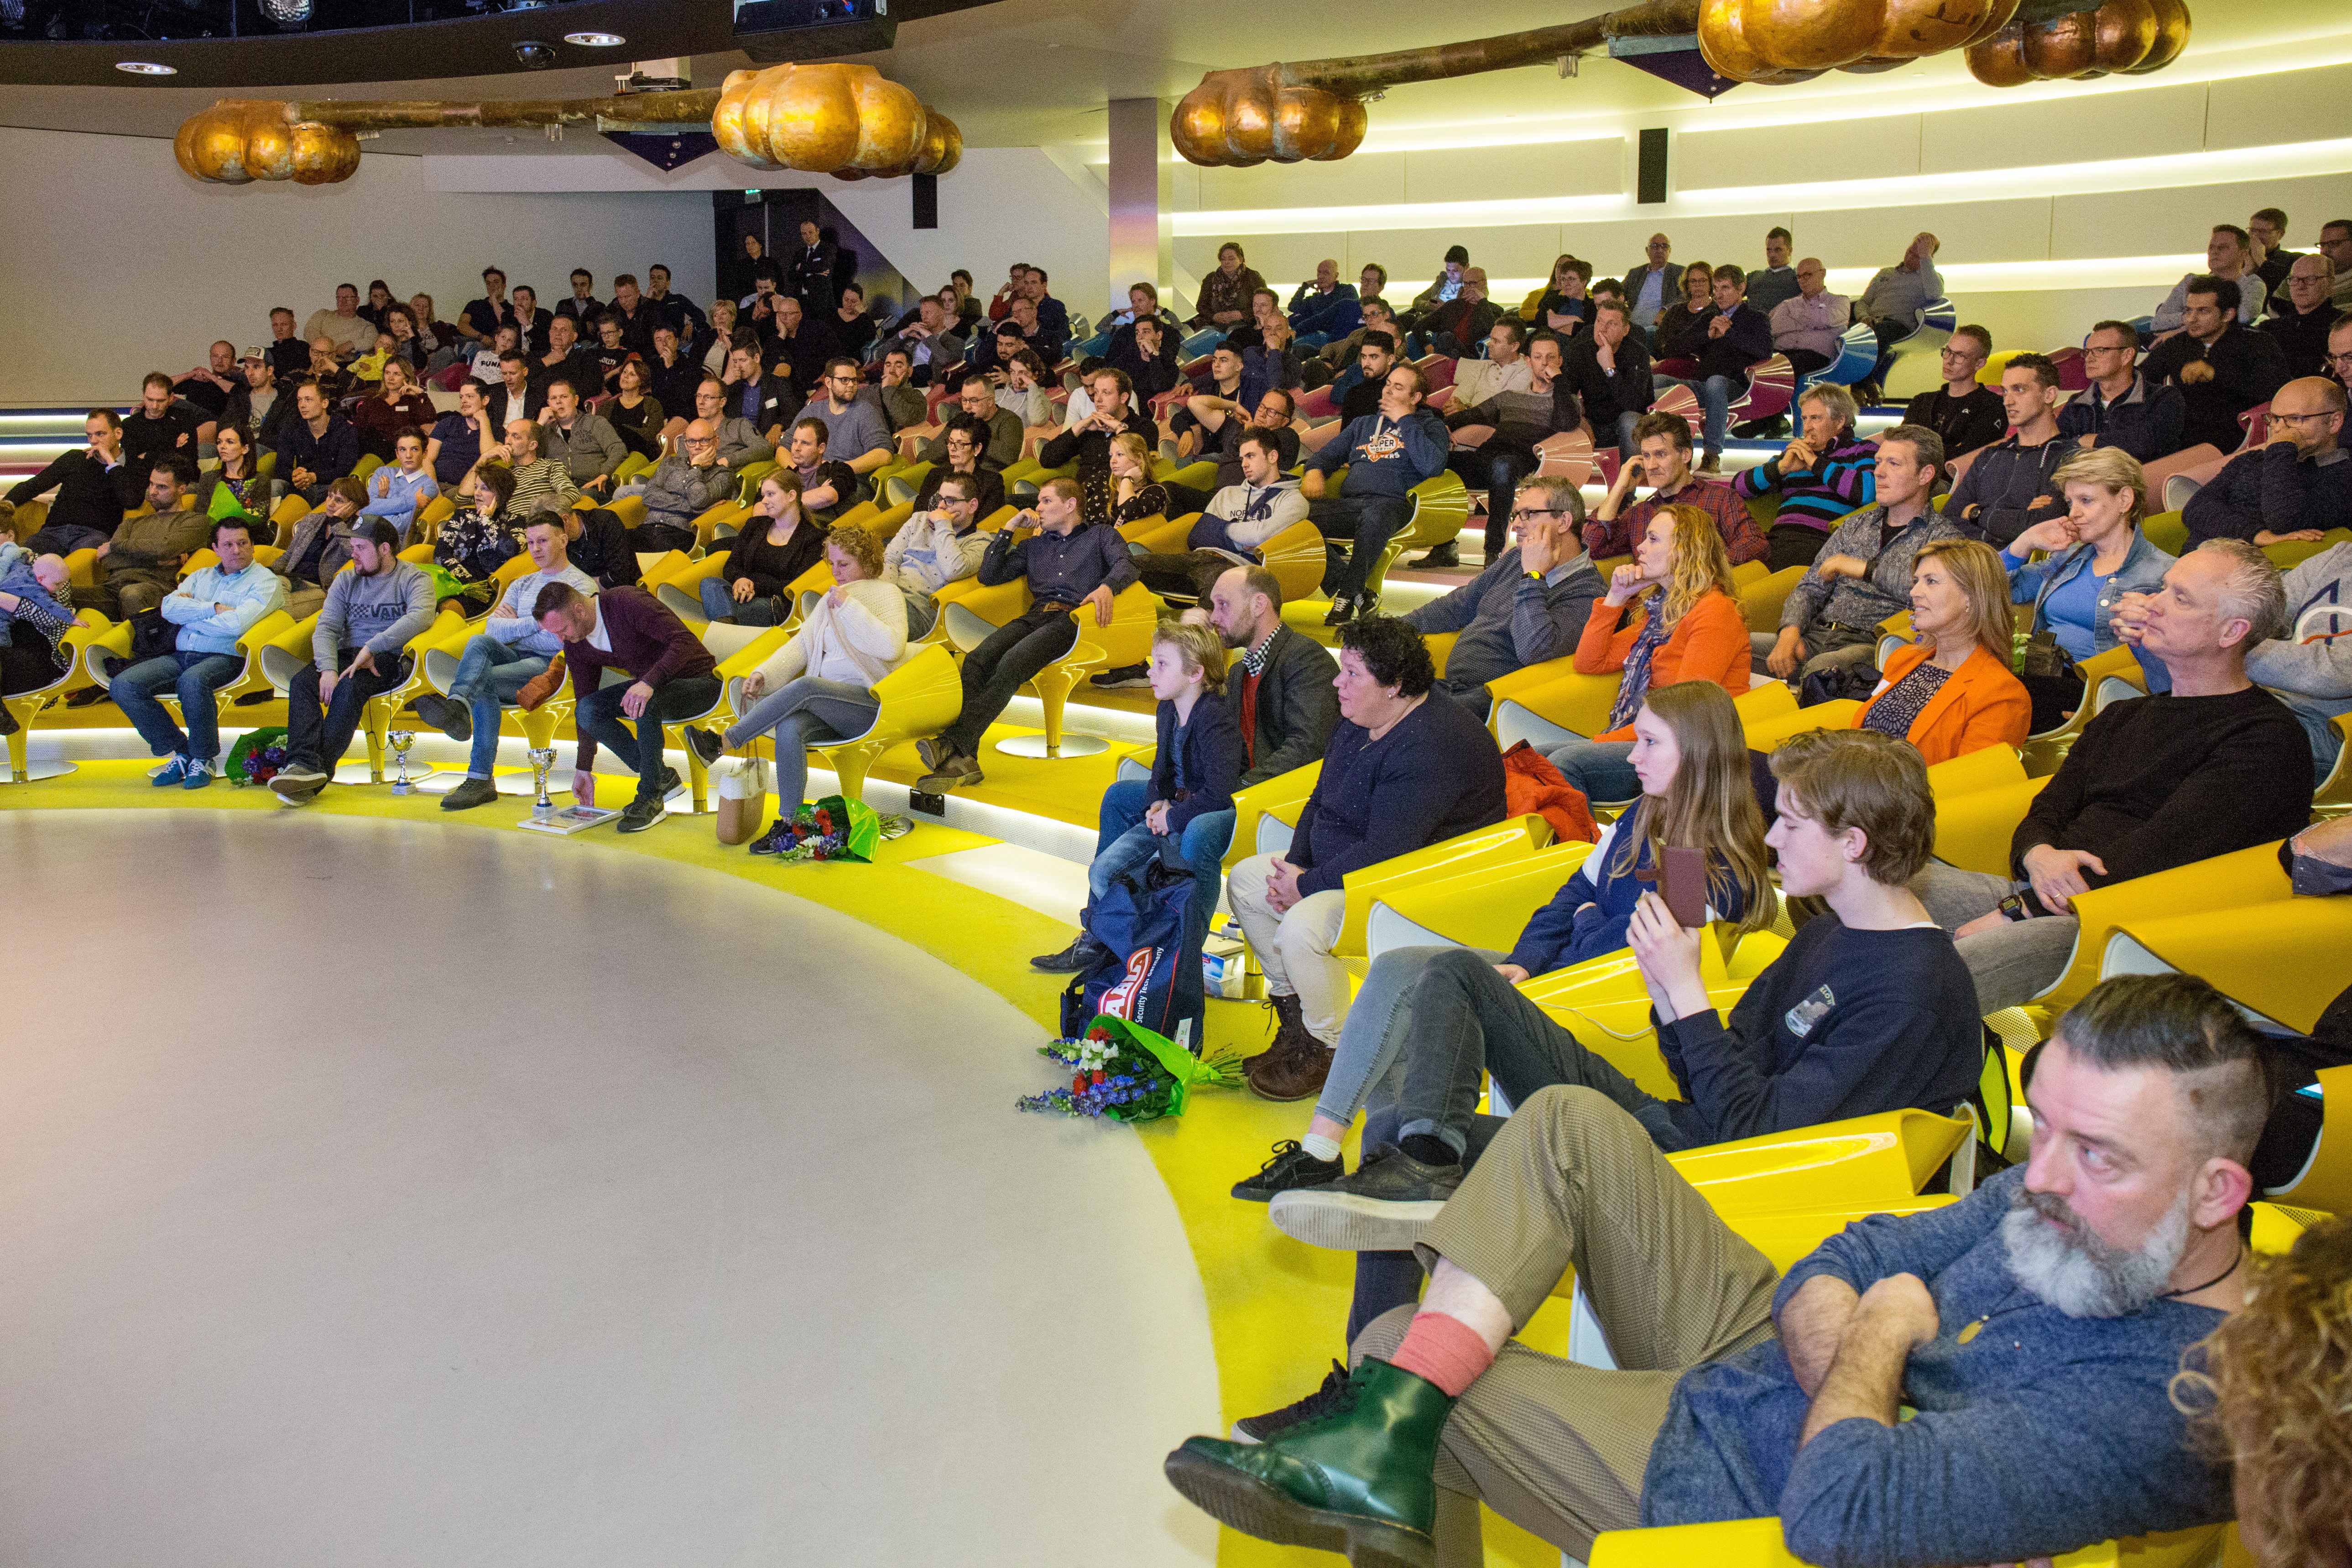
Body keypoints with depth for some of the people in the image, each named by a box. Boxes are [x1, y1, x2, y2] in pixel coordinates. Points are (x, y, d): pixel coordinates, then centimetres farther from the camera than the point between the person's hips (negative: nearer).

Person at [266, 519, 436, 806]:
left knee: (349, 687, -35)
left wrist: (371, 647, -26)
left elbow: (420, 616, -20)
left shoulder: (414, 578, 2)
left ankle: (314, 775, -37)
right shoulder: (345, 580, 17)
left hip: (389, 659, -5)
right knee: (301, 681, -25)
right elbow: (325, 628, 5)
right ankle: (304, 765, -41)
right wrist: (328, 669, -16)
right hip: (347, 654, 5)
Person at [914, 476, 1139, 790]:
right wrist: (1008, 530, 21)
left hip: (1074, 618, -5)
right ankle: (962, 759, -42)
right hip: (1036, 615, 5)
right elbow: (988, 576, 26)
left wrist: (1106, 587, -22)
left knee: (1011, 663, -34)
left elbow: (1125, 565, 1)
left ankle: (952, 743, -46)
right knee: (977, 659, -29)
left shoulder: (1101, 535, 22)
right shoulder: (1034, 545, 35)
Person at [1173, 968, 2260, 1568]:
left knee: (1393, 1343, -4)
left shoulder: (2167, 1398, -32)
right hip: (1754, 1347, 8)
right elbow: (1840, 1265, 2)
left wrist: (1882, 1336, -21)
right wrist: (1848, 1366, -20)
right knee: (1566, 1123, -9)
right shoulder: (2074, 1201, -7)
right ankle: (1391, 1440, -13)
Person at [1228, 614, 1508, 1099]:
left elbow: (1385, 851, -31)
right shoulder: (1360, 721, 3)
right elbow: (1321, 800, 13)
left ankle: (1328, 1050, -5)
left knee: (1302, 928, -30)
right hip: (1343, 862, 11)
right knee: (1243, 879, 9)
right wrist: (1296, 864, -4)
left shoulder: (1430, 747, -28)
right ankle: (1293, 1011, 15)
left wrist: (1306, 886, -21)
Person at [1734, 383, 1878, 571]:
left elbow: (1868, 491, -9)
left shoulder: (1863, 450, 15)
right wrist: (1781, 467, 5)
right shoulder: (1792, 453, 29)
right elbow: (1738, 487, 22)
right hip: (1779, 534, 5)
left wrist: (1816, 463, -1)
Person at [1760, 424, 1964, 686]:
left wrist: (1866, 568, -13)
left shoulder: (1942, 535, 3)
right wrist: (1790, 631, -5)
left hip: (1872, 644, -5)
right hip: (1819, 636, 5)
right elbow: (1810, 588, 17)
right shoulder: (1856, 525, 22)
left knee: (1821, 668, -39)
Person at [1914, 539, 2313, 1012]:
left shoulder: (2266, 738, -2)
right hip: (2051, 898, 8)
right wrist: (2039, 857, -8)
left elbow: (2156, 856, -12)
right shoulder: (2123, 716, 26)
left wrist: (2017, 914, -14)